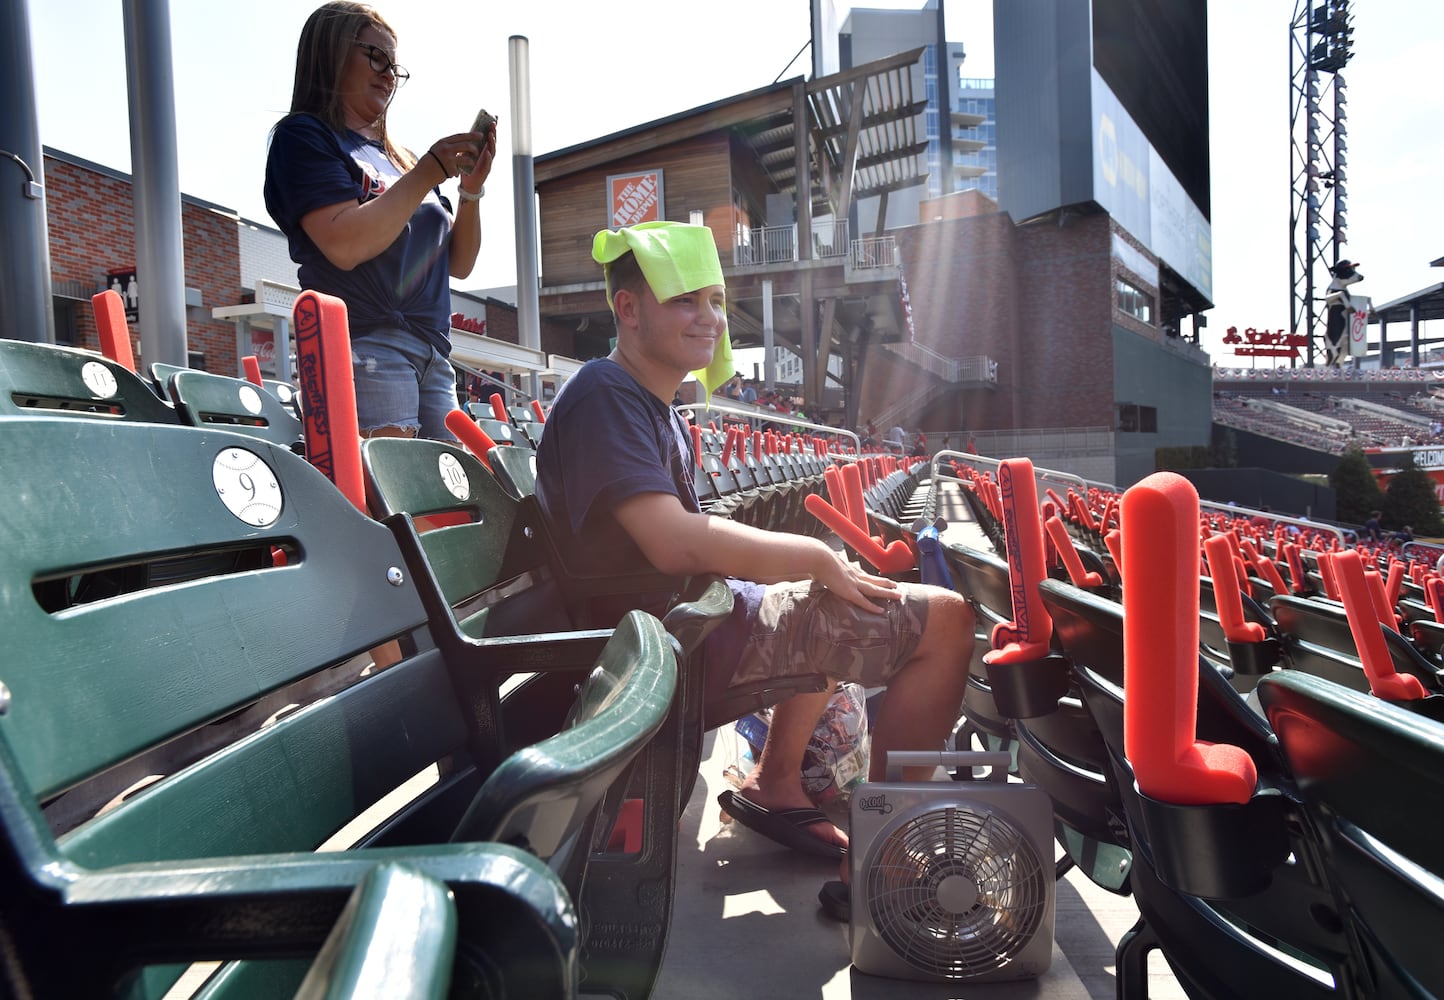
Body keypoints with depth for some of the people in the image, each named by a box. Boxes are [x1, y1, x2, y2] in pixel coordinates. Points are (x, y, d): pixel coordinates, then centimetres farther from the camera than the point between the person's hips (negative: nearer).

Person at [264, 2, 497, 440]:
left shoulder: (397, 157, 22)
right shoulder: (304, 136, 4)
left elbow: (458, 264, 20)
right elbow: (346, 245, -14)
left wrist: (472, 187, 5)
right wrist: (427, 174, -7)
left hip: (433, 355, 7)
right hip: (365, 345, -7)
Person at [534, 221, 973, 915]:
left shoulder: (652, 407, 15)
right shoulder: (605, 396, -16)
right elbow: (678, 544, -29)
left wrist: (820, 566, 6)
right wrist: (819, 558, -18)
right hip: (683, 642, -10)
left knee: (832, 609, 33)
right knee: (946, 620, -13)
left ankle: (774, 785, 29)